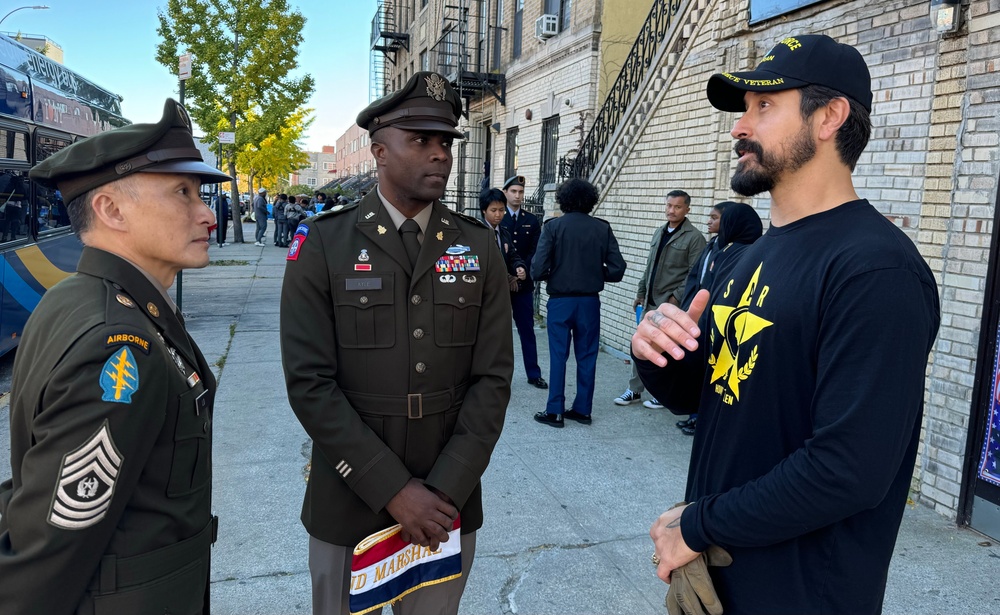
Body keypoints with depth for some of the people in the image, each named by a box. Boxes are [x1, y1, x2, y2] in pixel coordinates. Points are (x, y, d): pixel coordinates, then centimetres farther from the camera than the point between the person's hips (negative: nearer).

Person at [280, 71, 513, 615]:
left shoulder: (479, 249, 0)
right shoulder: (322, 243, -7)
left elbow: (492, 379, -4)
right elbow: (309, 383, -12)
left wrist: (445, 490, -12)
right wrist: (394, 489, -15)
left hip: (449, 504, 2)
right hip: (348, 505, -1)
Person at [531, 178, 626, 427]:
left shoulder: (553, 226, -8)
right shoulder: (602, 228, -2)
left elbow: (538, 269, -14)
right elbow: (617, 269, -5)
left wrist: (550, 276, 7)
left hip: (560, 300, -2)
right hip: (590, 301, 2)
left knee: (558, 356, 5)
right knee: (587, 356, 11)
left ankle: (555, 411, 10)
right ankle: (582, 409, 18)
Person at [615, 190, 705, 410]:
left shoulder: (694, 238, -9)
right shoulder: (659, 233, 14)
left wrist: (676, 298, -17)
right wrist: (640, 293, 16)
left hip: (671, 304, -7)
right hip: (650, 301, 7)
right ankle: (635, 390, 20)